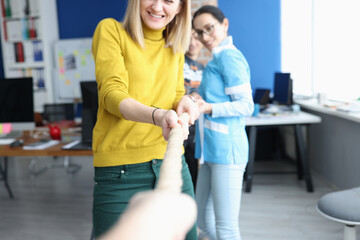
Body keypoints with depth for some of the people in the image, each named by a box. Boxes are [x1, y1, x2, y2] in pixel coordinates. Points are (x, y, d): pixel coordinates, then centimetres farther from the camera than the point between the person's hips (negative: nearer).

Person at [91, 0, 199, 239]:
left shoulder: (175, 45, 14)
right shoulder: (110, 29, -2)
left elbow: (176, 94, 15)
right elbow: (112, 93, -13)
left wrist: (185, 102, -10)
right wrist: (157, 116, -32)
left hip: (172, 163, 5)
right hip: (121, 170, -4)